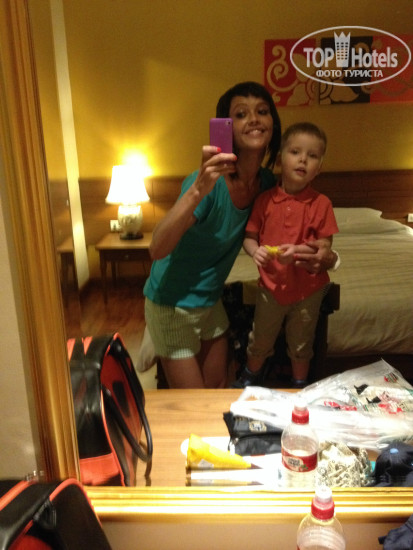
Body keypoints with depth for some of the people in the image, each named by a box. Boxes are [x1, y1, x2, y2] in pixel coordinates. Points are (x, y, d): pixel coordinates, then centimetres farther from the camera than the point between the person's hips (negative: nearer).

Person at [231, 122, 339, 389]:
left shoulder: (321, 203, -12)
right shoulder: (265, 200, -7)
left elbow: (325, 245, -11)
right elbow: (249, 236, -2)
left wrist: (298, 250, -28)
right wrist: (255, 250, -23)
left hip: (308, 288, -1)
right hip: (271, 285, 2)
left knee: (301, 346, 18)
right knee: (259, 342, 19)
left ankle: (300, 387, 43)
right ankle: (250, 379, 47)